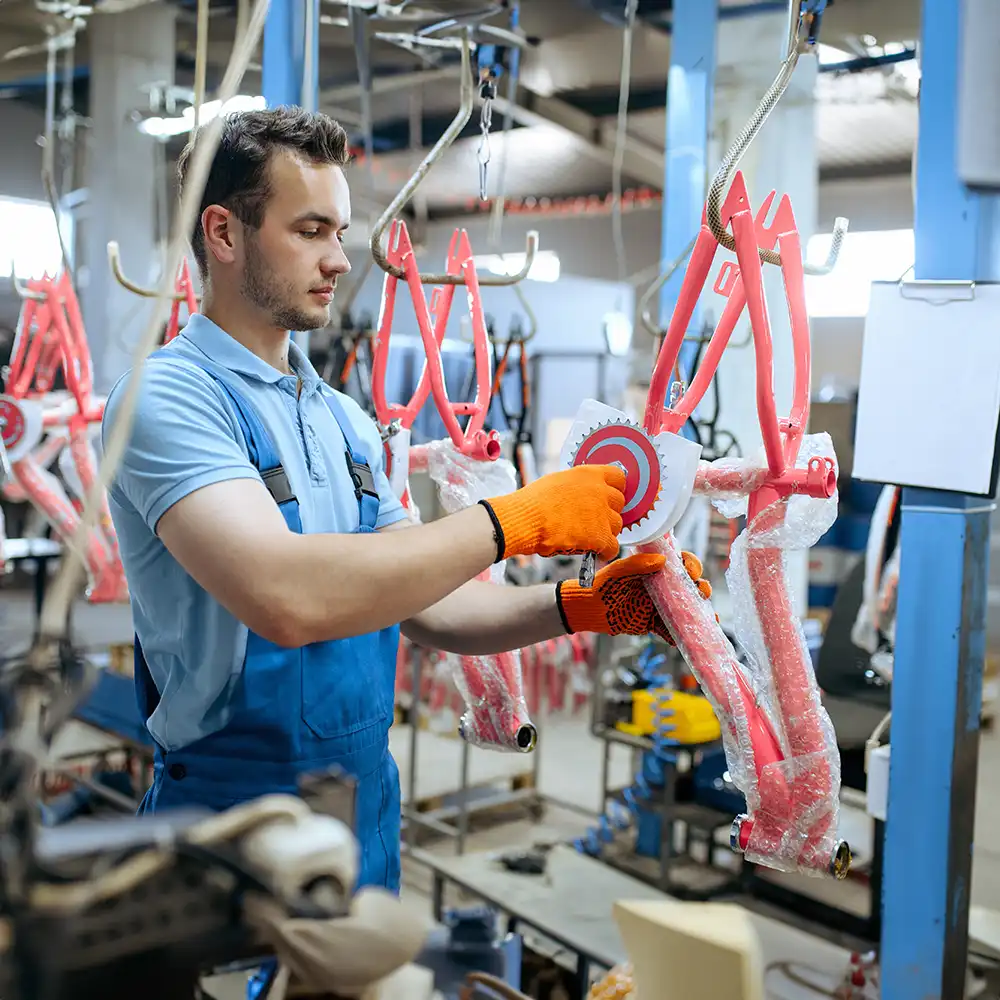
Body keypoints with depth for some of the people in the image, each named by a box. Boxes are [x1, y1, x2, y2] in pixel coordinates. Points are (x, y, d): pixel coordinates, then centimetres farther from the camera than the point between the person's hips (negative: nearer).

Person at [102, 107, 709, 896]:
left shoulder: (346, 421, 9)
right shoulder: (167, 397, -17)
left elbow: (425, 607, 9)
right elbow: (285, 599, -33)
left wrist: (579, 608, -7)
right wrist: (516, 520, -27)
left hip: (367, 811, 7)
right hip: (236, 820, -7)